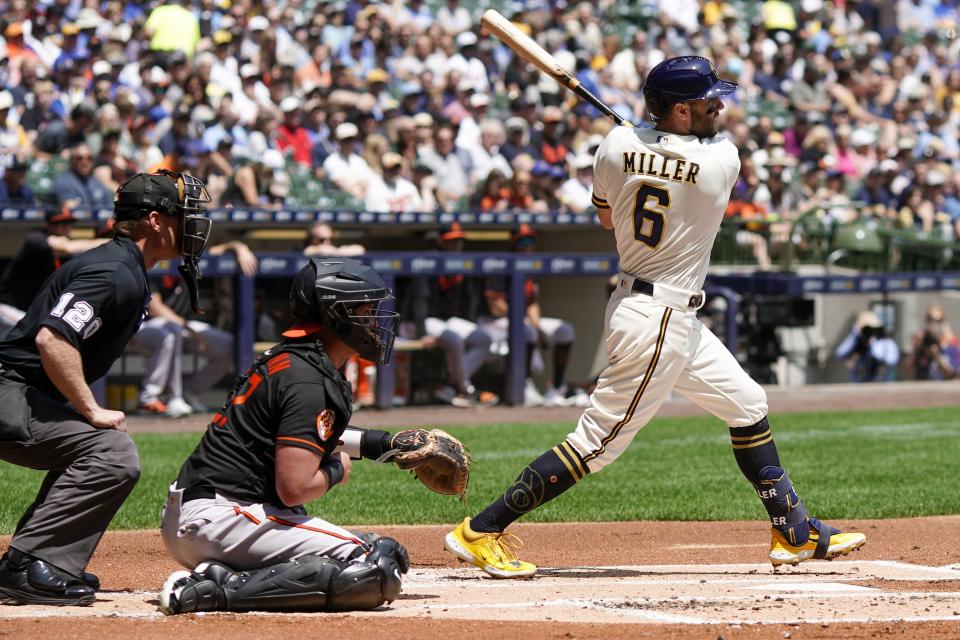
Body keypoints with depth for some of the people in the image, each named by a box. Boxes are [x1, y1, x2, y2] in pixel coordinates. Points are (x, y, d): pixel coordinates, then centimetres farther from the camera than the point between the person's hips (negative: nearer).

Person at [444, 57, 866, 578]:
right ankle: (480, 531, -2)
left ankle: (794, 532, 26)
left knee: (748, 406, 18)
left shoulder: (617, 145, -4)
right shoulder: (722, 160, -17)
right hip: (658, 321, -8)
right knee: (598, 442, -4)